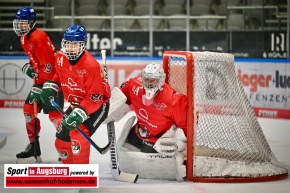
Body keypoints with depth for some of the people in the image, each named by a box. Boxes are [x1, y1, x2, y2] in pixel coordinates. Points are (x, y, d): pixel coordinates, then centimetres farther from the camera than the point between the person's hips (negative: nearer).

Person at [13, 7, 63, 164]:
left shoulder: (39, 38, -20)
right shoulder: (24, 39, 11)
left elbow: (48, 64, -23)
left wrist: (40, 86, -23)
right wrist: (29, 67, 5)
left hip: (53, 78, -10)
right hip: (40, 79, 10)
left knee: (54, 114, -16)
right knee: (29, 109, 8)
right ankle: (34, 148, 16)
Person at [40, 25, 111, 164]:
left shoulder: (91, 66, -29)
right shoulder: (60, 58, -8)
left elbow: (95, 97, -29)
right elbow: (58, 75, 16)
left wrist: (79, 114, -37)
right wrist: (50, 88, -2)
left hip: (98, 105, -8)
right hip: (75, 104, 8)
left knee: (78, 134, -29)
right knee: (61, 140, 7)